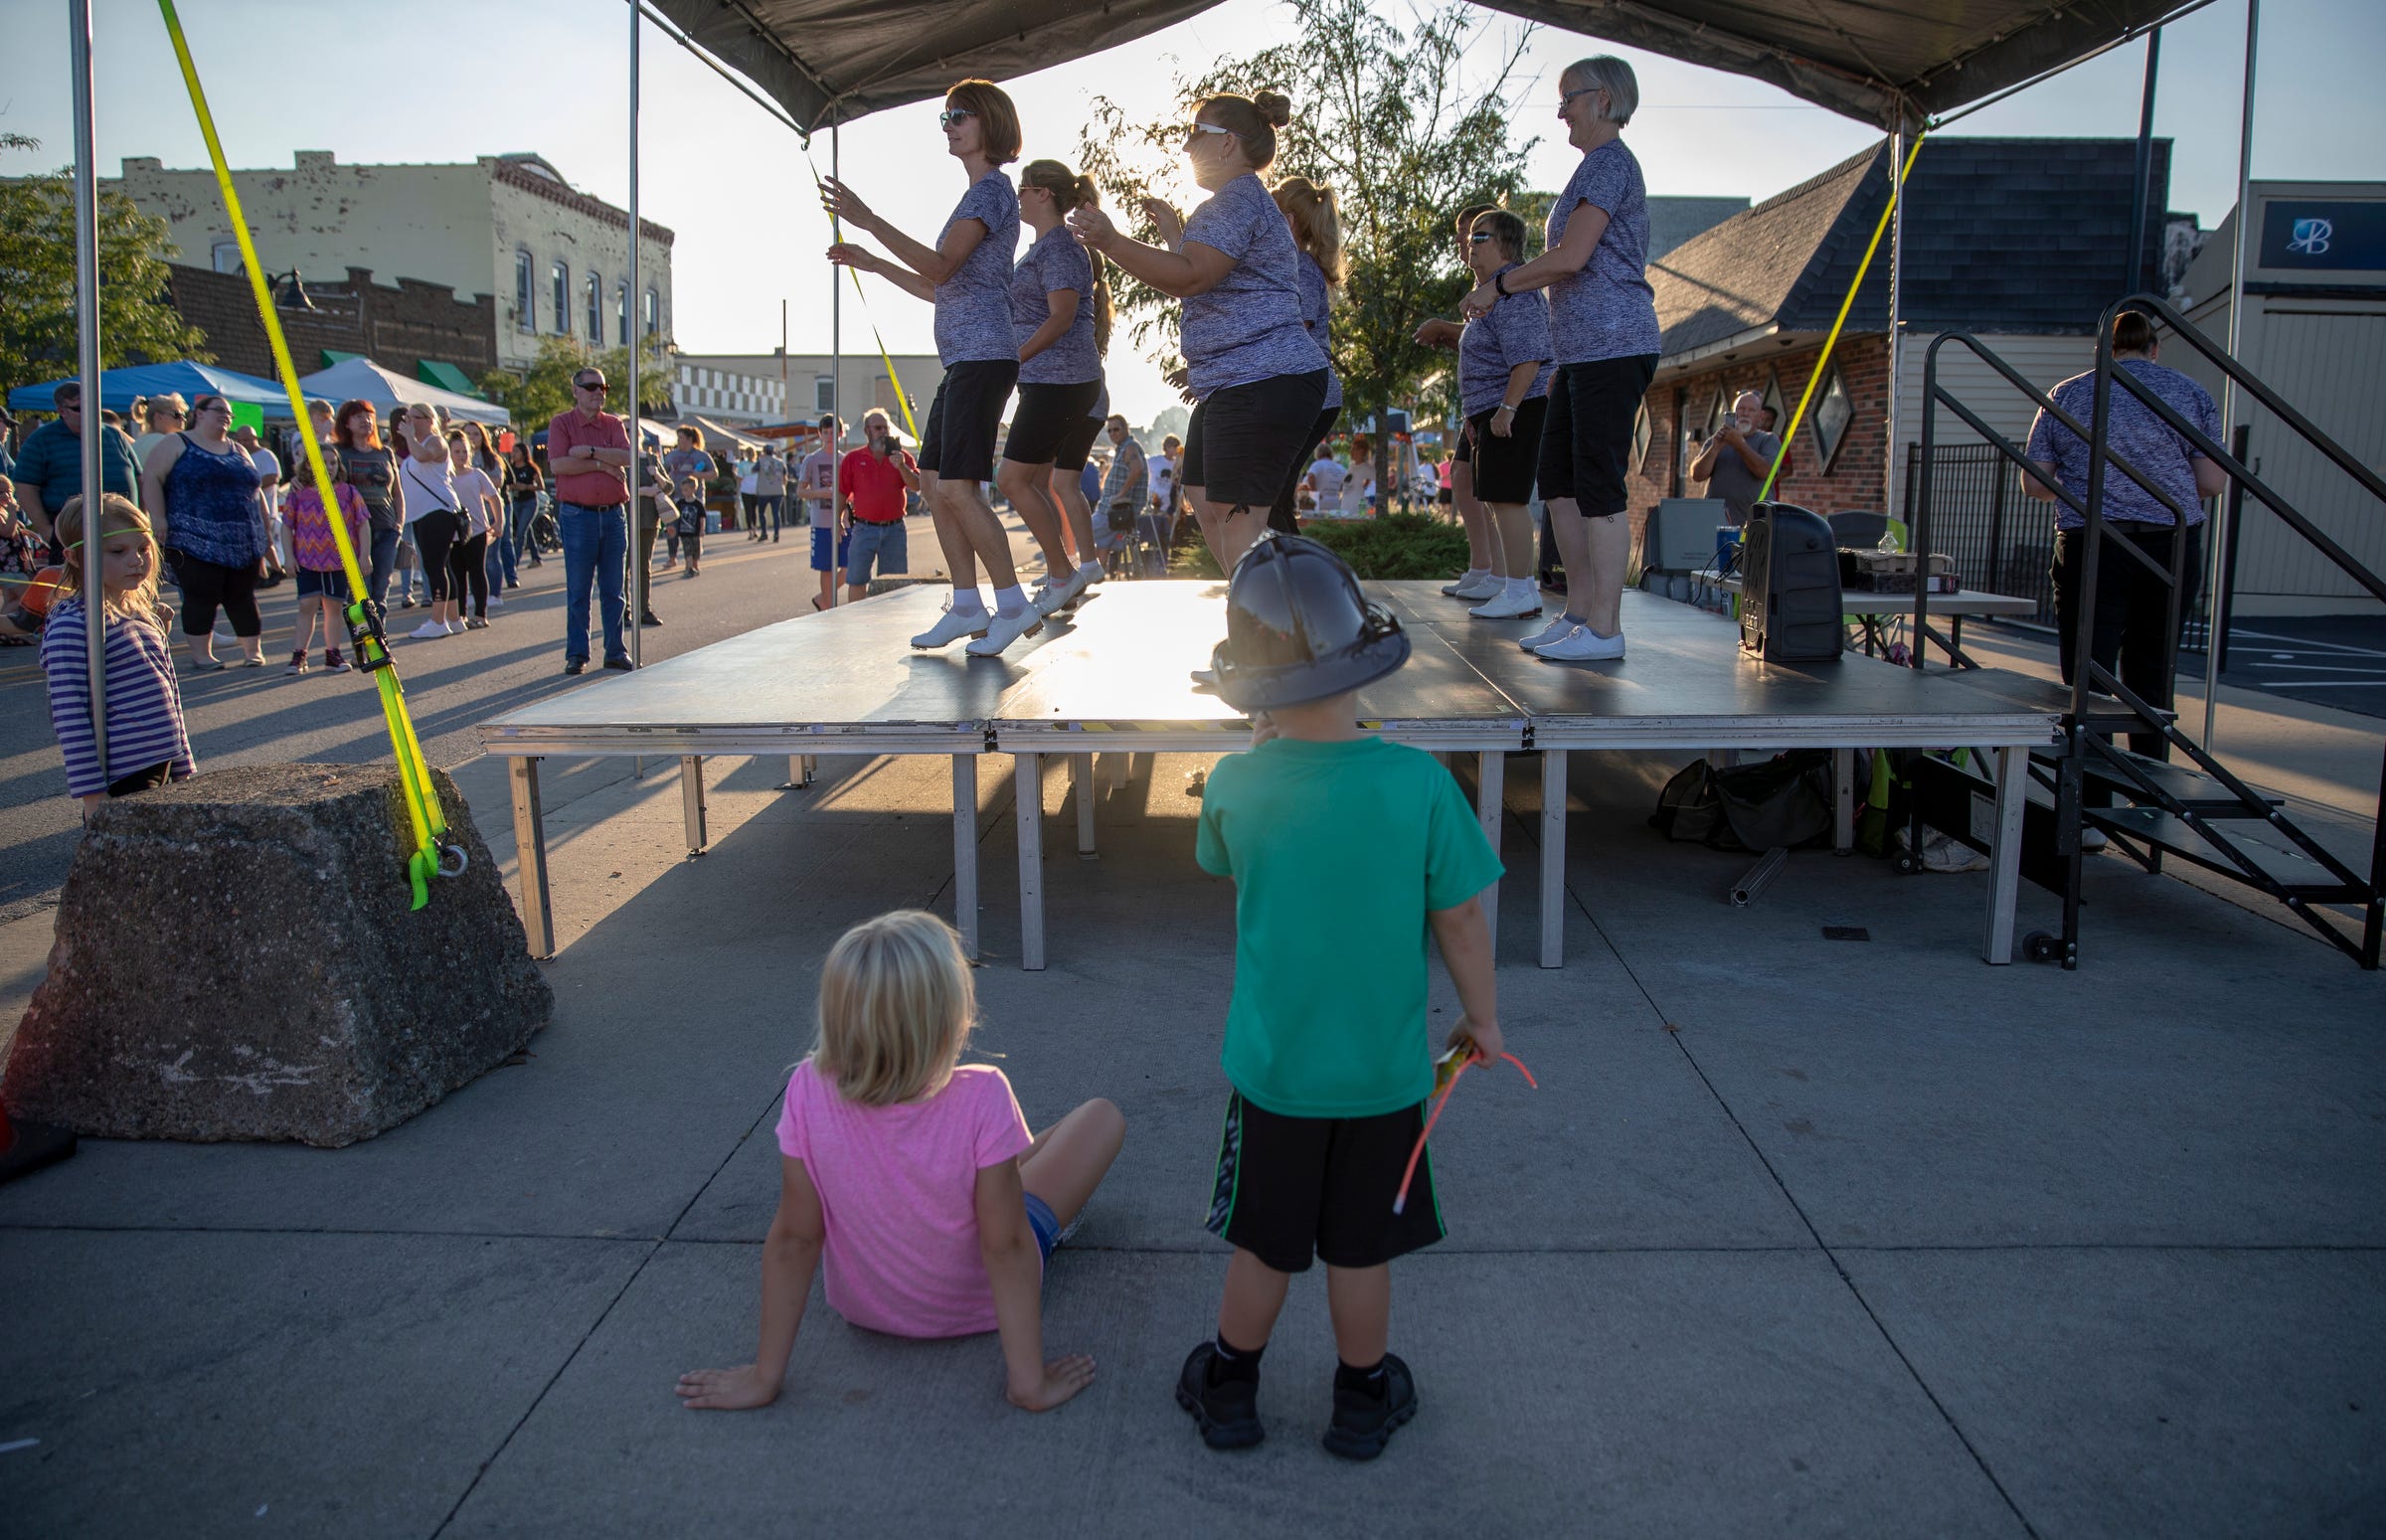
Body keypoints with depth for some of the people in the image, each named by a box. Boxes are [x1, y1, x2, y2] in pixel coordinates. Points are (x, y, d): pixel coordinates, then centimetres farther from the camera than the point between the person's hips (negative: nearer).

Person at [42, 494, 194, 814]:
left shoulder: (145, 615, 13)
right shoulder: (71, 625, -12)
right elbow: (69, 716, -15)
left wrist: (184, 771, 20)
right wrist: (93, 795, -17)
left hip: (161, 767, 8)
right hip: (120, 780, -8)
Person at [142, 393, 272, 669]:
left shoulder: (238, 451, 20)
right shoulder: (175, 445, 3)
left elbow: (256, 492, 23)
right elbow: (150, 478, -5)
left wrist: (265, 532, 18)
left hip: (243, 543, 5)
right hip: (197, 543, -5)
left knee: (242, 597, 7)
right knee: (201, 598, -4)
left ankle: (253, 651, 15)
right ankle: (201, 655, 4)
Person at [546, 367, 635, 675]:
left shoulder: (614, 424, 12)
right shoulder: (561, 423, 2)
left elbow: (626, 457, -6)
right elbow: (557, 464, -12)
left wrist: (590, 451, -14)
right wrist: (601, 465, -10)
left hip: (613, 514, 3)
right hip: (577, 514, -3)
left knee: (613, 589, 7)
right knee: (578, 591, 0)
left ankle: (615, 651, 13)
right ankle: (576, 654, 6)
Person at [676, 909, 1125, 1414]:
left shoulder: (809, 1094, -28)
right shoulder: (982, 1099, -36)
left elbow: (792, 1240, -20)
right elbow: (1006, 1248, -30)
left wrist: (765, 1377, -9)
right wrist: (1030, 1383, -19)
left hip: (863, 1306, 3)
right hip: (976, 1308, -3)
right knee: (1102, 1116, 14)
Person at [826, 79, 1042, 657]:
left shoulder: (992, 189, -6)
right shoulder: (978, 196, 24)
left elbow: (941, 268, -19)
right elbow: (942, 289, 26)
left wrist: (868, 221, -21)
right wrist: (871, 263, 25)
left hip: (982, 358, -10)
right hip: (963, 360, 10)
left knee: (956, 488, -14)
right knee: (934, 480, 8)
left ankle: (1014, 605, -8)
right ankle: (967, 608, 11)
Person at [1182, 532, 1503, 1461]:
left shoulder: (1236, 784, -14)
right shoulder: (1417, 782, -18)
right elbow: (1460, 919, -10)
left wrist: (1265, 741, 11)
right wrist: (1482, 1018, 6)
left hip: (1272, 1069, 1)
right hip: (1384, 1071, 0)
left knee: (1263, 1245, 18)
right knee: (1361, 1249, 17)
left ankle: (1229, 1392, 36)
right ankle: (1364, 1402, 35)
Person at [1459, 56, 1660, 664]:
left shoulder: (1609, 161, -8)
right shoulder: (1602, 165, 24)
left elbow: (1571, 256, -18)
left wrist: (1499, 284, -6)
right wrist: (1503, 288, 22)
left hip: (1611, 343, -11)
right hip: (1584, 349, 11)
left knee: (1598, 486, -10)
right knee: (1558, 481, 10)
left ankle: (1604, 629, -6)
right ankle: (1578, 612, 16)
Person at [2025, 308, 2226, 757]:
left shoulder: (2065, 395, 6)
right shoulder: (2192, 394, 6)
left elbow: (2034, 484, 4)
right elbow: (2212, 483, 1)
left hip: (2089, 549, -1)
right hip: (2171, 549, 2)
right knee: (2152, 682, 14)